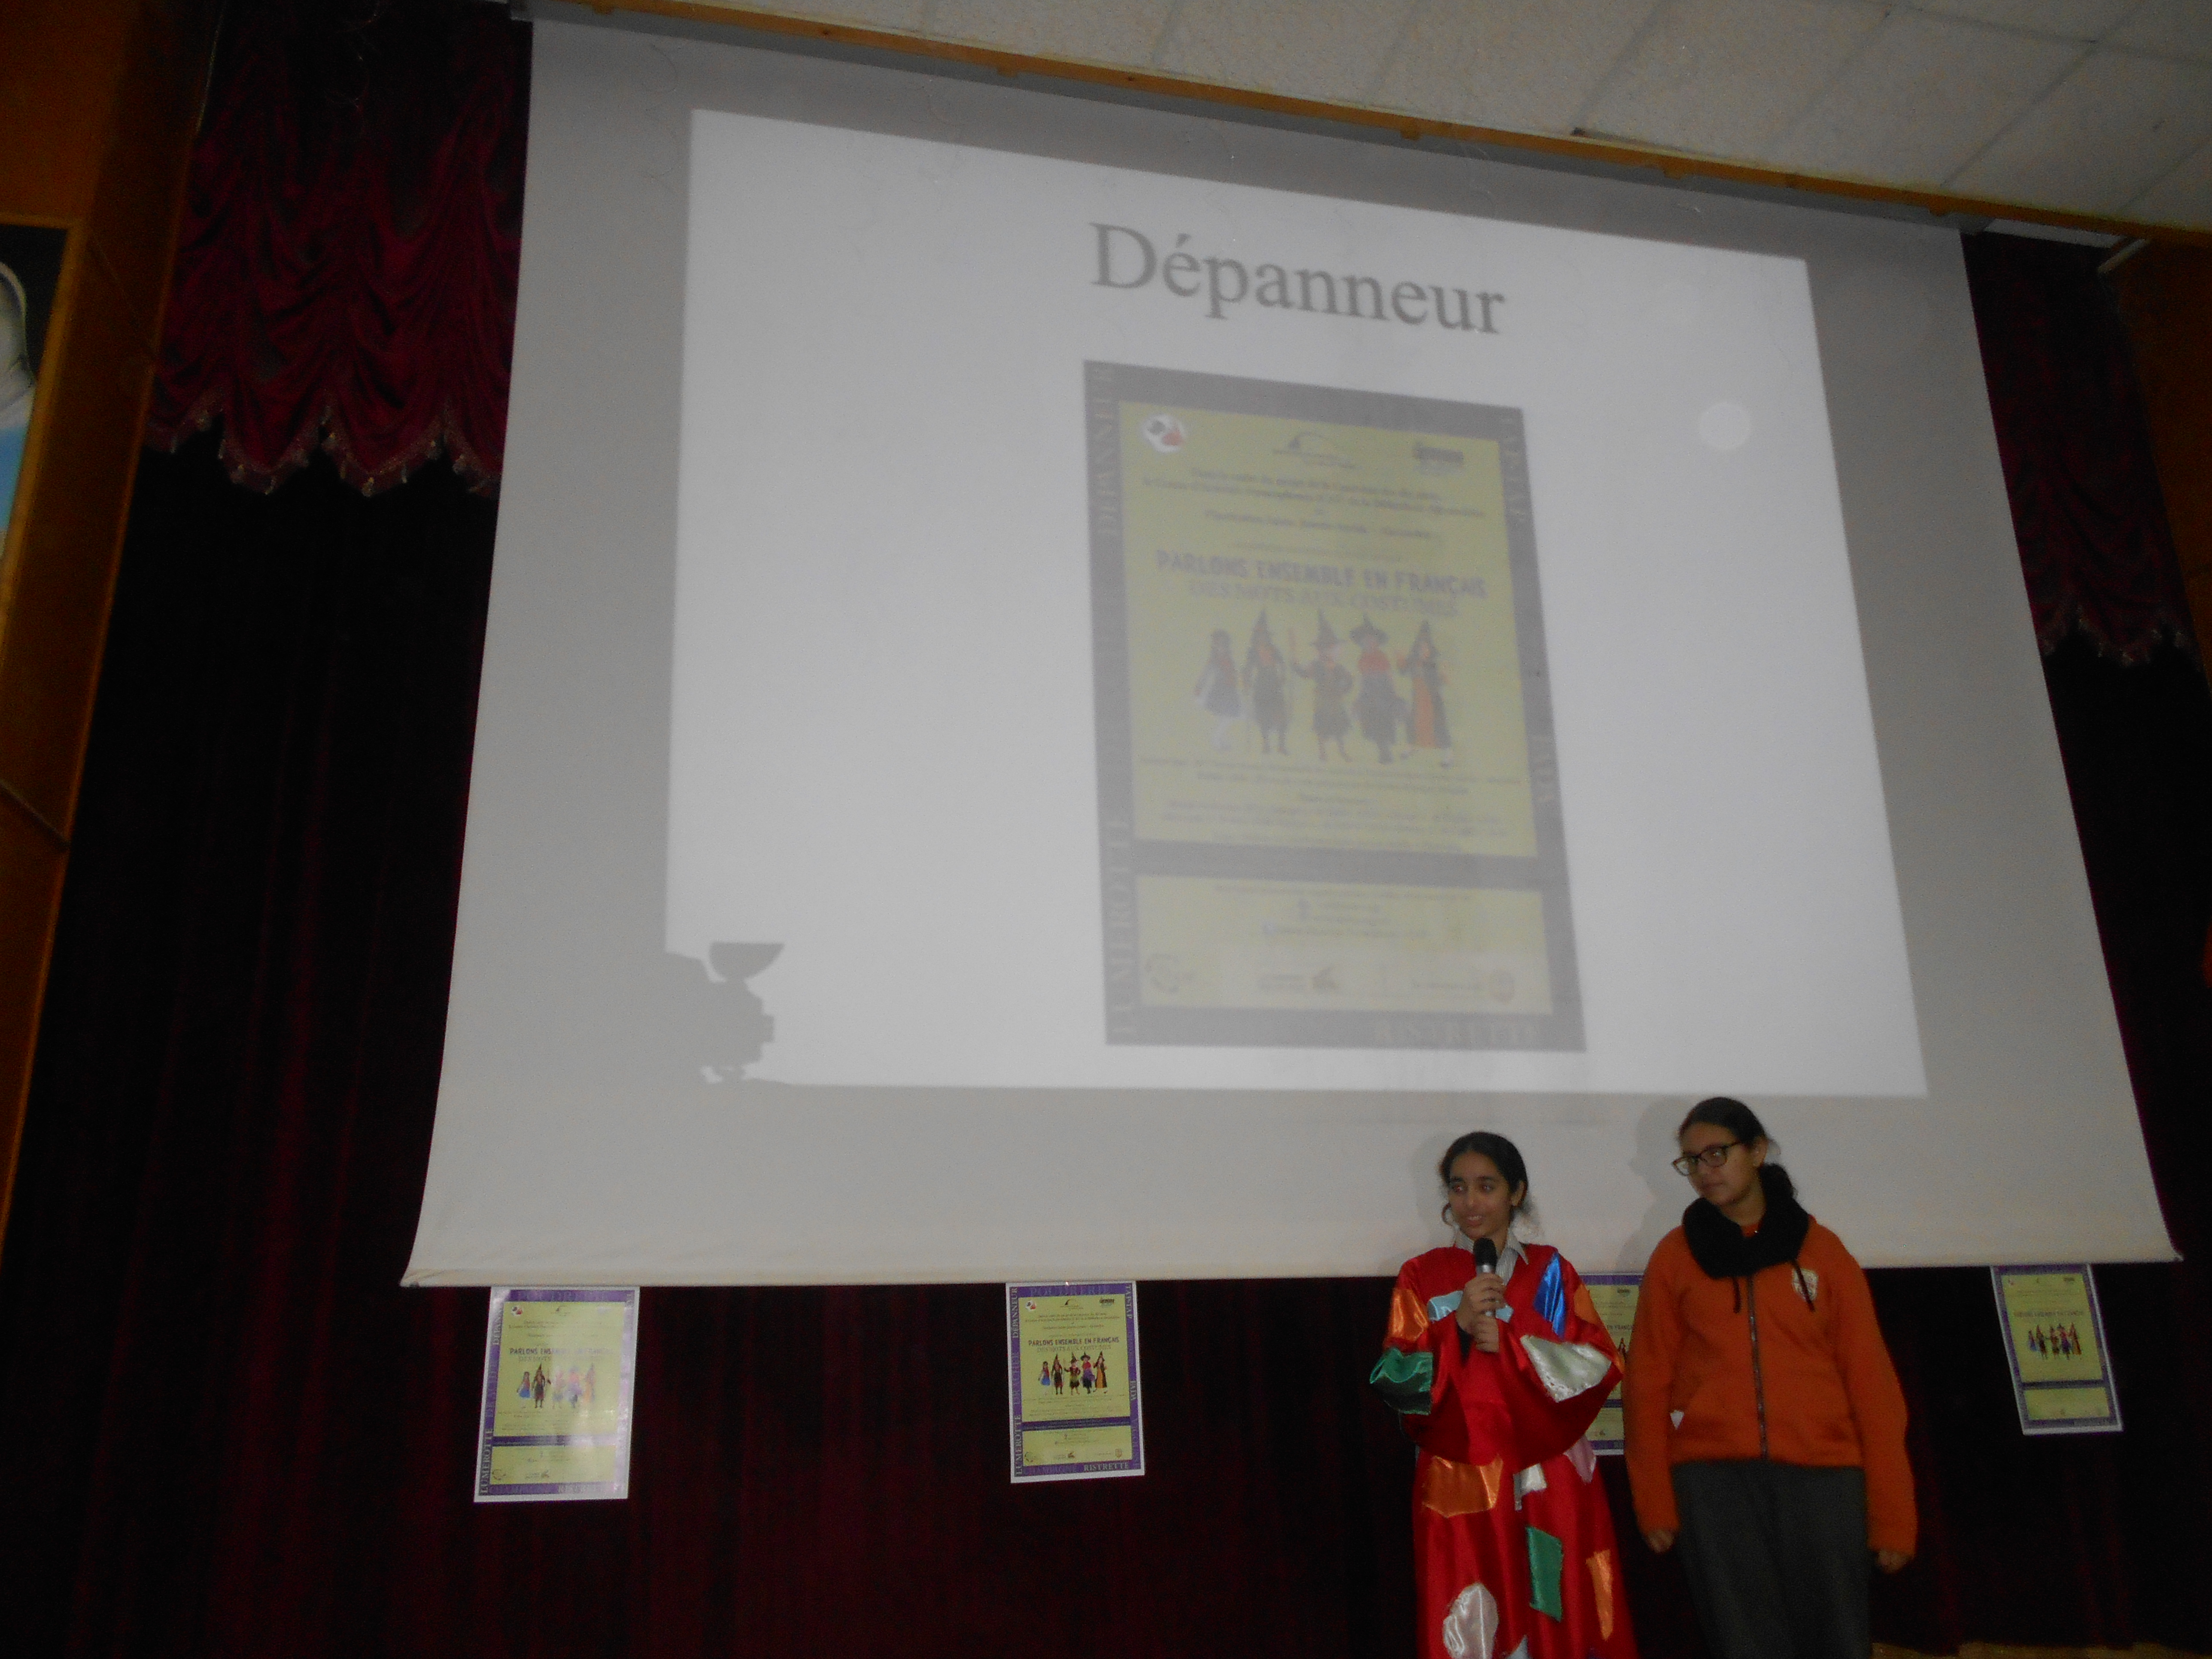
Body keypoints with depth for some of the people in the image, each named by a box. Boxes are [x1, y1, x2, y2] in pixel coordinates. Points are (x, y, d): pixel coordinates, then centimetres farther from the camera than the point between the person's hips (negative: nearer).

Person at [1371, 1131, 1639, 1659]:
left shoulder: (1551, 1271, 7)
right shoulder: (1422, 1276, 4)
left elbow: (1602, 1366, -2)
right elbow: (1394, 1382, -3)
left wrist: (1509, 1343, -13)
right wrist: (1457, 1327, -16)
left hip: (1550, 1486, 1)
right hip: (1460, 1489, -1)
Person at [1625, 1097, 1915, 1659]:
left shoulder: (1821, 1249, 8)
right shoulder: (1675, 1255, 8)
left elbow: (1869, 1379, 6)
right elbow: (1650, 1382, 6)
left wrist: (1892, 1510, 1)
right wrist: (1656, 1500, -1)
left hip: (1822, 1475, 1)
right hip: (1713, 1479, 0)